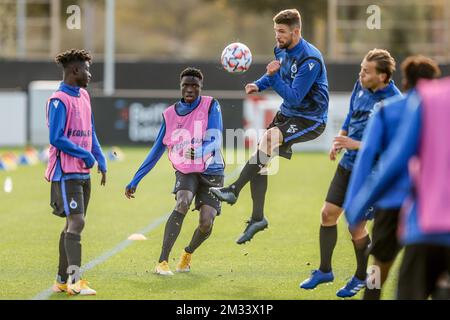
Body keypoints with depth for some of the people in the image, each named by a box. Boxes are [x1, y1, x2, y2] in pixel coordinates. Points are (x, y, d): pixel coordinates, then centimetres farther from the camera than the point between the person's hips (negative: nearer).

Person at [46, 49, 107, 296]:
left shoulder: (83, 97, 15)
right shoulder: (59, 100, -13)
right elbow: (55, 138, -19)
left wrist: (101, 162, 15)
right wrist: (85, 155, -16)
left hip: (83, 173, 9)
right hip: (66, 173, -9)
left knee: (73, 225, 11)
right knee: (76, 222, -16)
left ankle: (62, 280, 16)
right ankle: (75, 281, -18)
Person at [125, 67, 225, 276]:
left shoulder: (211, 106, -6)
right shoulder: (170, 115, 2)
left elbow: (215, 141, -18)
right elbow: (156, 152, 9)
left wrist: (199, 152, -41)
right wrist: (135, 181, 7)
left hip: (211, 172, -1)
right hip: (185, 171, 1)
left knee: (206, 224, -14)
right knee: (182, 203, -29)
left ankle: (188, 253, 21)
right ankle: (162, 262, -30)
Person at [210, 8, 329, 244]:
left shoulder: (310, 60, -24)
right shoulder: (282, 50, 2)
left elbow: (294, 97, -26)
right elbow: (276, 76, 21)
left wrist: (274, 76, -34)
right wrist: (258, 85, 0)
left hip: (310, 120, -9)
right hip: (287, 113, 9)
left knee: (270, 138, -32)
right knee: (260, 159, -1)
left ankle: (234, 191, -28)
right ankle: (257, 218, 12)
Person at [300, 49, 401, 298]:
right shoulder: (361, 86, 0)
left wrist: (356, 145, -25)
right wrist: (340, 140, 5)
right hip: (348, 164, 7)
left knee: (356, 225, -1)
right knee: (328, 213, 8)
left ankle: (361, 277, 21)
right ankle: (324, 270, 24)